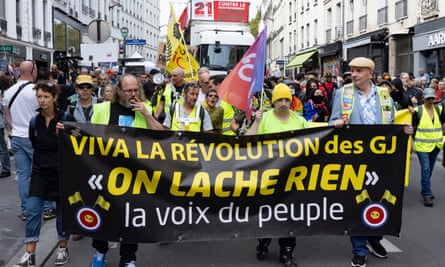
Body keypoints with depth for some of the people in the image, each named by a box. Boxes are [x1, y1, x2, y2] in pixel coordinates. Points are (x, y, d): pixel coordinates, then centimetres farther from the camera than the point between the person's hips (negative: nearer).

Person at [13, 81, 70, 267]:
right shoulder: (34, 121, 1)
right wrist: (43, 160, 11)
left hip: (62, 171, -3)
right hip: (40, 171, 3)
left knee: (63, 211, 9)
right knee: (32, 210, -6)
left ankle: (63, 249, 26)